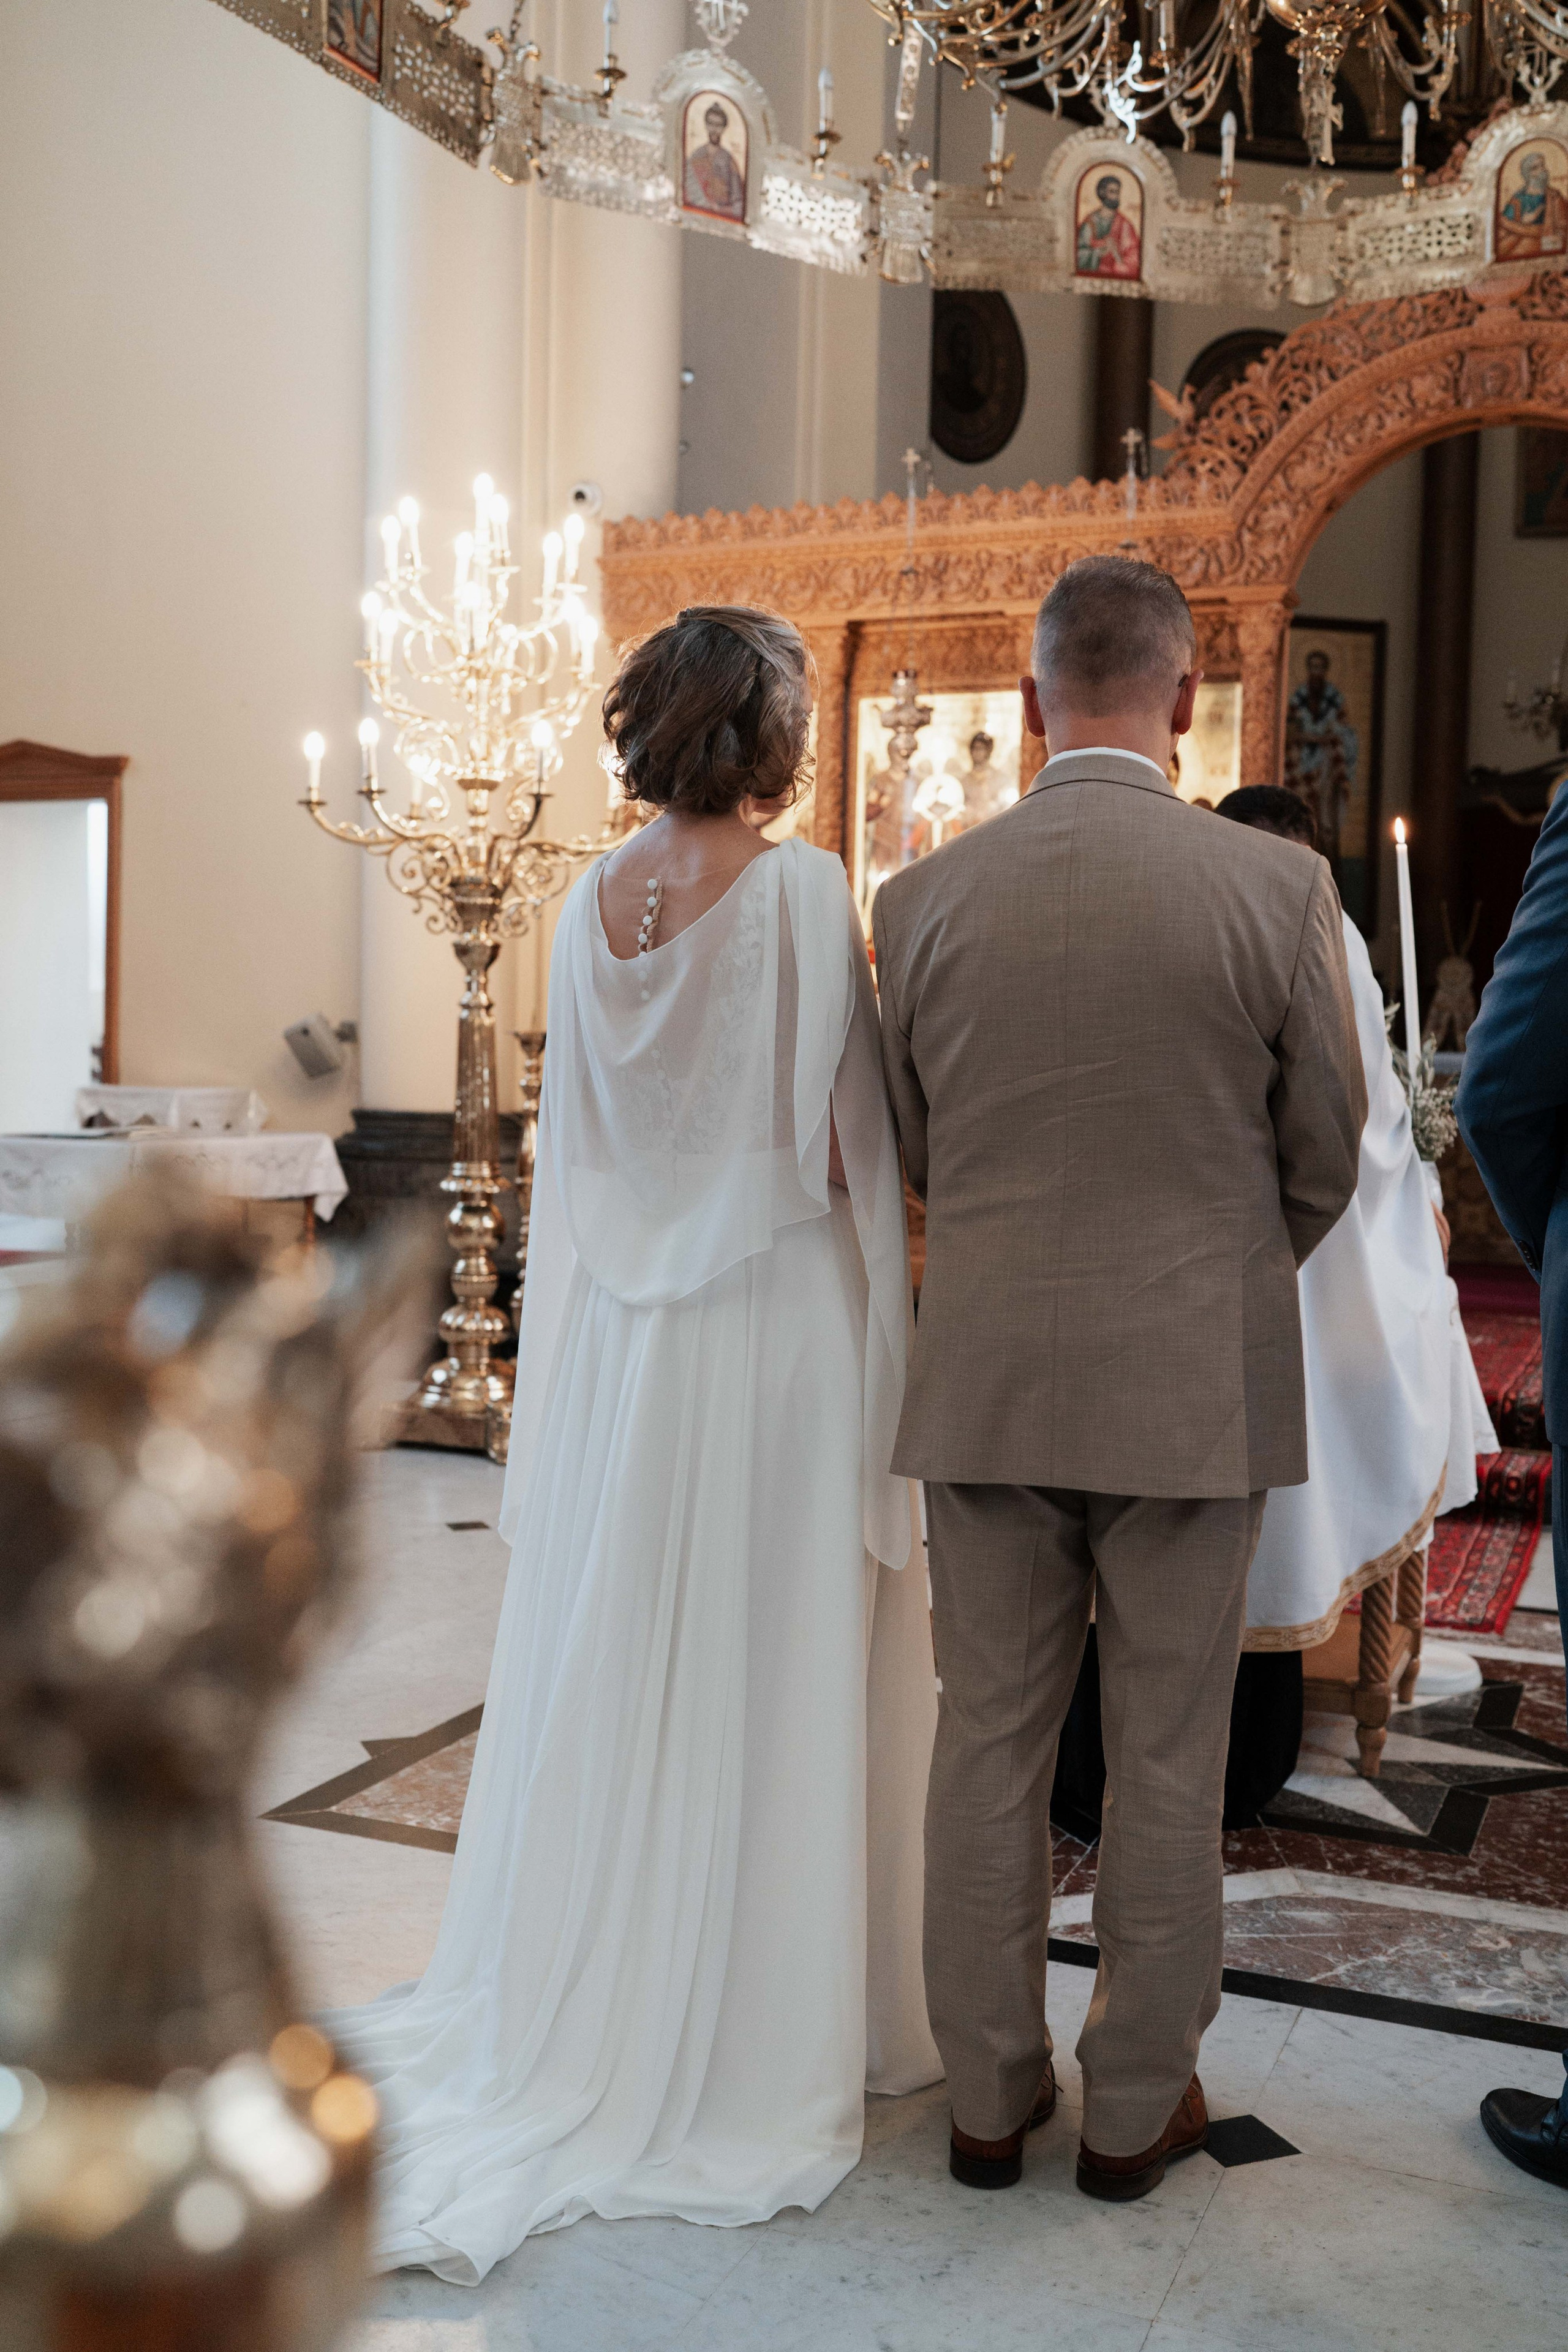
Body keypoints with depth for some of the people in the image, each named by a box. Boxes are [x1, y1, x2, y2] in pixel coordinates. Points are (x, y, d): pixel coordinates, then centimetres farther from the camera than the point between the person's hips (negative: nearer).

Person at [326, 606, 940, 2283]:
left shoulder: (590, 905, 4)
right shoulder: (804, 892, -11)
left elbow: (575, 1144, 10)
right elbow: (849, 1143, -11)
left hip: (622, 1331, 5)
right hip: (777, 1319, -5)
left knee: (613, 1664, 15)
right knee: (767, 1676, 6)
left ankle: (588, 2008, 29)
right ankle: (756, 2034, 20)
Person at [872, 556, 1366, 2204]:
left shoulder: (923, 899, -3)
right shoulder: (1277, 886, -9)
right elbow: (1326, 1157, 0)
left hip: (985, 1379, 2)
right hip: (1197, 1387, -2)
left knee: (988, 1741, 13)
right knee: (1167, 1758, 11)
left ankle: (988, 2097, 26)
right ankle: (1137, 2105, 26)